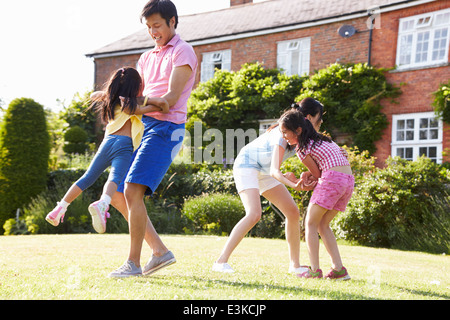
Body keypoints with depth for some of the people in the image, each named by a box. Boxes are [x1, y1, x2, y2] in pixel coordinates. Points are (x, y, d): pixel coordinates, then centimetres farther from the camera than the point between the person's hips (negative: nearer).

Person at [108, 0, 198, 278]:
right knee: (118, 195, 4)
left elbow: (171, 97, -12)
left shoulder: (183, 52, -1)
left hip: (166, 128, -9)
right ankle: (160, 251, 8)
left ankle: (133, 263, -11)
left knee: (133, 191, -19)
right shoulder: (147, 57, 23)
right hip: (142, 128, 9)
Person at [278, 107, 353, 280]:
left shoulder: (302, 149, -2)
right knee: (322, 224, 16)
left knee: (311, 223, 3)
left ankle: (314, 269, -5)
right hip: (349, 180, 8)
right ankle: (339, 268, 10)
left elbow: (317, 174, 3)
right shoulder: (320, 139, 24)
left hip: (332, 178, -8)